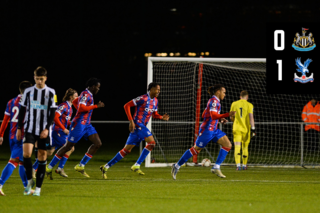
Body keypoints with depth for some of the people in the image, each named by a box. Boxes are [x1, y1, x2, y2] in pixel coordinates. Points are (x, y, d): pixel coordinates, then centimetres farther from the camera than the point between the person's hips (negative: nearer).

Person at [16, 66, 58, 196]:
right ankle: (30, 181, 3)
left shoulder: (51, 93, 1)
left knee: (42, 156, 1)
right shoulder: (28, 91, 5)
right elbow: (22, 110, 10)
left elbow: (52, 112, -2)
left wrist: (47, 128, -13)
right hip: (30, 129, 1)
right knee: (26, 153, -17)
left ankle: (38, 188, 7)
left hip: (44, 130, -1)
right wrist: (19, 128, 6)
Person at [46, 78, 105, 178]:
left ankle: (80, 166, 2)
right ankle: (49, 167, 7)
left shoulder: (88, 94, 15)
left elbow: (74, 101, 28)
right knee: (68, 146, -4)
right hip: (79, 124, -10)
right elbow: (81, 108, -28)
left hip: (86, 124, 10)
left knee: (98, 143, -1)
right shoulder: (85, 94, -14)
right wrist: (96, 106, -21)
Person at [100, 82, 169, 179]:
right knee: (151, 142, -19)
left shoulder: (155, 101, 14)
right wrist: (131, 121, -18)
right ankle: (136, 166, -16)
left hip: (142, 126, 9)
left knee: (127, 150, 7)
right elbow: (127, 105, -12)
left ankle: (106, 167, 10)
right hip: (137, 124, -9)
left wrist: (162, 117, 3)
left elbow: (154, 114, 26)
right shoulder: (143, 98, -12)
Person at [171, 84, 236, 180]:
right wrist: (228, 114, -32)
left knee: (228, 145, -2)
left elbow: (204, 115, 21)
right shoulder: (214, 101, -13)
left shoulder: (214, 101, 16)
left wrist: (220, 119, 16)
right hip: (207, 130, -10)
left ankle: (216, 168, -4)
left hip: (214, 130, 10)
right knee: (196, 149, 0)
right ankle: (177, 166, 13)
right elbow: (213, 115, -27)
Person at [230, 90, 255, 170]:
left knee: (237, 147, -7)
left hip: (236, 129, 0)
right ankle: (244, 165, 25)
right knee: (245, 147, 15)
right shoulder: (249, 105, -3)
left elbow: (231, 117, 13)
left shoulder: (234, 104, 5)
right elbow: (251, 117, -12)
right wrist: (253, 128, -12)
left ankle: (238, 165, -25)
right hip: (246, 129, 0)